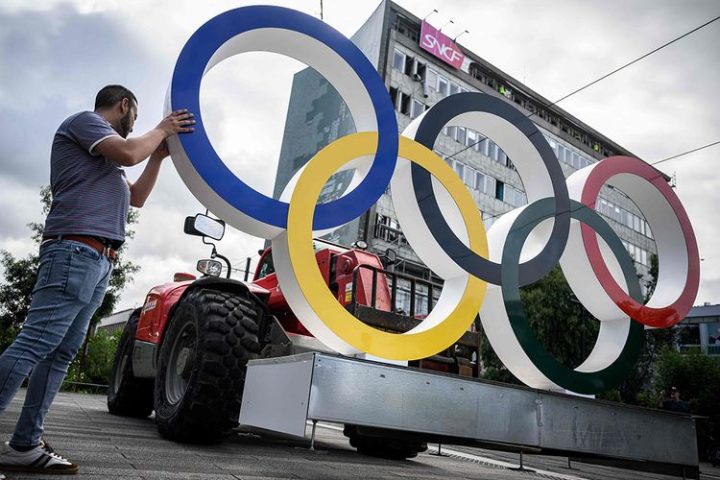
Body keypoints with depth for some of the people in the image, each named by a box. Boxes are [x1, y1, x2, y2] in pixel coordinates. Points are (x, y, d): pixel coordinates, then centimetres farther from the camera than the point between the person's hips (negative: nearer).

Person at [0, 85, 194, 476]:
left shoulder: (105, 157, 31)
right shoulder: (84, 120, 5)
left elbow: (136, 197, 33)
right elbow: (128, 153, -12)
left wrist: (159, 153, 26)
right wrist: (162, 129, 5)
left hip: (98, 261, 10)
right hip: (75, 250, -10)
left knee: (62, 352, 4)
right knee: (35, 343, -16)